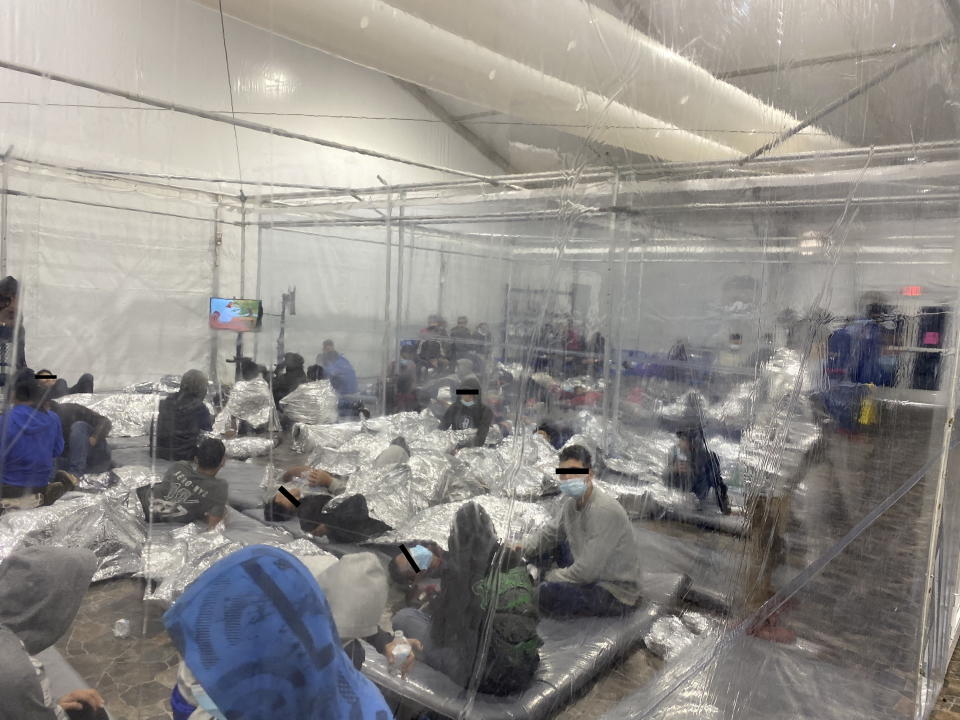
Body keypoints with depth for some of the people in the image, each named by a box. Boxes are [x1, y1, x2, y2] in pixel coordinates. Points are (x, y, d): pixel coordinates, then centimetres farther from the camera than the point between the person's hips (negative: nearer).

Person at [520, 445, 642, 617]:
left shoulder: (604, 511, -27)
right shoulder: (571, 503, 0)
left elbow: (587, 571, -27)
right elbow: (550, 534, 17)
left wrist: (549, 578, -13)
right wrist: (522, 548, 3)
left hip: (617, 593, -9)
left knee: (546, 594, -27)